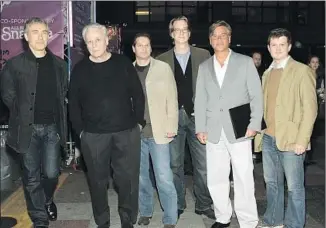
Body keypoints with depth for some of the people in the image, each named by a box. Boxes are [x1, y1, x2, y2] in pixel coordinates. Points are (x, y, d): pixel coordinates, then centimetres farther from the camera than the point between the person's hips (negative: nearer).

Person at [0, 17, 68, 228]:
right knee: (32, 177, 6)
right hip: (28, 128, -1)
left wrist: (59, 117, 4)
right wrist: (23, 113, 2)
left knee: (51, 173, 3)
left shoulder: (59, 64, 6)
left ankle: (48, 200, 36)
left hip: (53, 126, 2)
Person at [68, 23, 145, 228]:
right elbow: (74, 104, 5)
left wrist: (139, 122, 1)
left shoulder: (123, 63, 2)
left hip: (127, 132, 0)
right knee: (98, 181, 10)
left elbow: (138, 95, 5)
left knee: (128, 179, 5)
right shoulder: (80, 69, 2)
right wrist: (80, 130, 1)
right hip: (93, 135, 1)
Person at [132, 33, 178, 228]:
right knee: (140, 176, 13)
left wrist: (171, 127, -7)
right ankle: (145, 212, 30)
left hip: (158, 131, -2)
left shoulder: (163, 68, 1)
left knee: (164, 178, -4)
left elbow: (172, 99, -1)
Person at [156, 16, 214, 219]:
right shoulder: (162, 59, 7)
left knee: (203, 165, 3)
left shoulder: (204, 55, 6)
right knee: (175, 165, 9)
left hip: (198, 115, 0)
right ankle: (177, 205, 23)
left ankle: (203, 205, 18)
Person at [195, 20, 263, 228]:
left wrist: (254, 125, -8)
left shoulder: (245, 62, 5)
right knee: (215, 179, 7)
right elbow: (200, 100, 10)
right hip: (214, 132, 3)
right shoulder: (204, 67, 13)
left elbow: (256, 96, 1)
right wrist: (200, 128, 2)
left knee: (244, 179, -2)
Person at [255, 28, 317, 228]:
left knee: (294, 186, 3)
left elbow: (310, 108, -10)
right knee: (272, 183, 15)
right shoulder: (267, 73, 13)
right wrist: (259, 133, 9)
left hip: (291, 140, -6)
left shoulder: (302, 71, -5)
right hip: (268, 138, 6)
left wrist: (302, 140, -15)